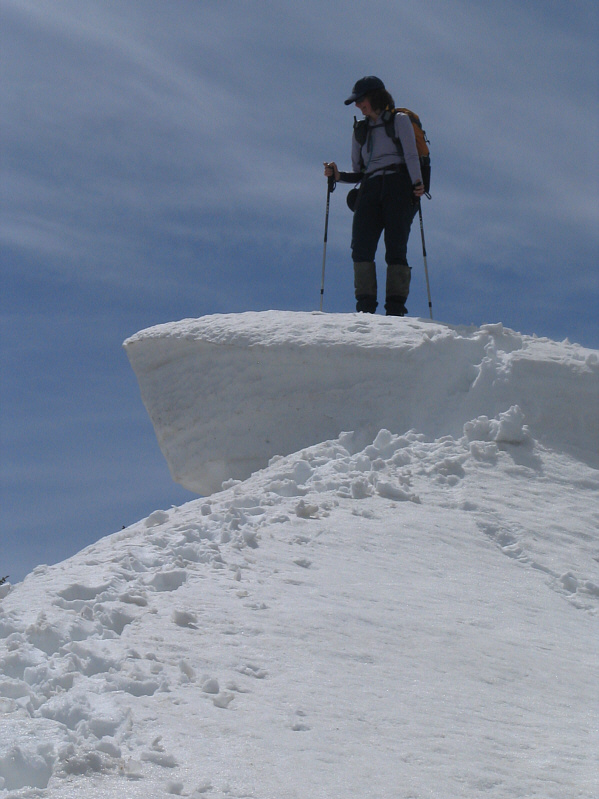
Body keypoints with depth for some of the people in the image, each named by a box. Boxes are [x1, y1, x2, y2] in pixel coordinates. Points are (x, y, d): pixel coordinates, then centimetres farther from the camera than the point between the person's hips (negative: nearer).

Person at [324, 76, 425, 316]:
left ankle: (395, 310, -17)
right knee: (361, 248, -14)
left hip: (398, 187, -4)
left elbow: (411, 155, -3)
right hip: (371, 190, 4)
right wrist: (338, 175, 4)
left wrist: (417, 183, -19)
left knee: (395, 249, -13)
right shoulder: (360, 131, 26)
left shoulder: (399, 120, 11)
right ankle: (365, 309, -17)